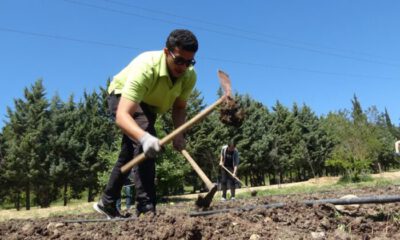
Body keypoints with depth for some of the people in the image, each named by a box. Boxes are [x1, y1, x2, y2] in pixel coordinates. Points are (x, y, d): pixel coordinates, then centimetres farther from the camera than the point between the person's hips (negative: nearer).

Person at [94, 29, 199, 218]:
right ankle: (146, 208, -30)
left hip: (149, 105, 7)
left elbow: (179, 107, -9)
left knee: (129, 155, 16)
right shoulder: (145, 67, -43)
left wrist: (178, 133, -28)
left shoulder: (189, 76, -25)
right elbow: (121, 116, -51)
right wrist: (144, 137, -69)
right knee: (143, 138, -34)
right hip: (121, 96, -7)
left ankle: (107, 203, 36)